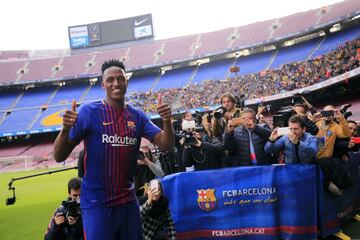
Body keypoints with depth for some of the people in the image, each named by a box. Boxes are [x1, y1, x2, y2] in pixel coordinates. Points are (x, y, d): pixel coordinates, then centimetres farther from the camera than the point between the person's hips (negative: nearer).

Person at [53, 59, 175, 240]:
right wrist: (65, 129, -29)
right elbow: (59, 157, -9)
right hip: (97, 204, -4)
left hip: (129, 202, 5)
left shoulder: (137, 116, 5)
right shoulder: (89, 112, -8)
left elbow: (165, 145, 1)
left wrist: (167, 121, -18)